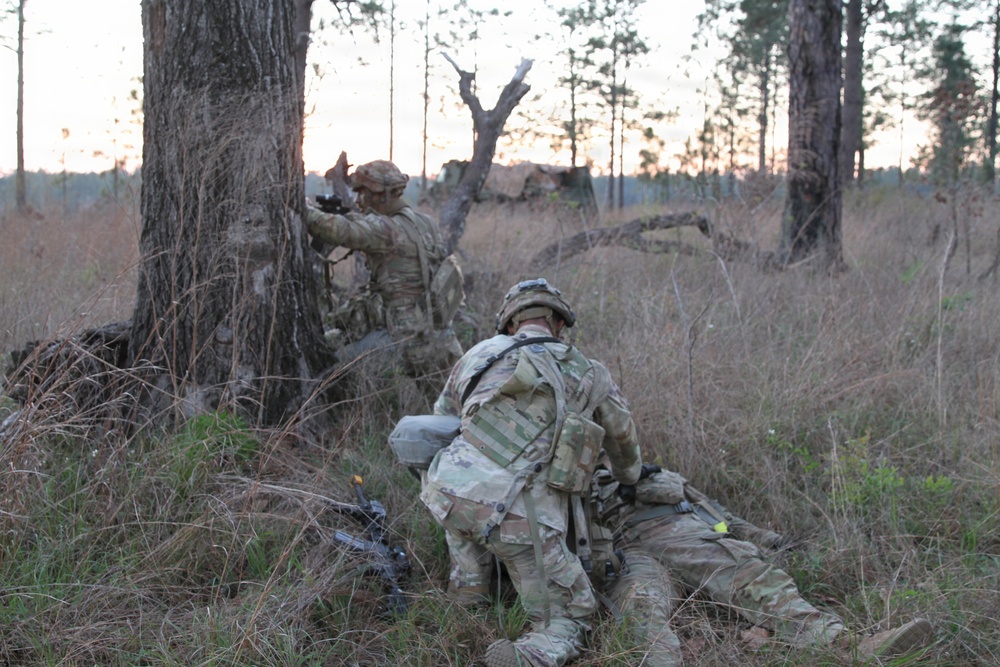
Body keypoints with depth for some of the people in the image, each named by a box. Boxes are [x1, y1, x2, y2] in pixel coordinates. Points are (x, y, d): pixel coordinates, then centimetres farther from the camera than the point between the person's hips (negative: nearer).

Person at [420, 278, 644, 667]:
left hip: (445, 493, 3)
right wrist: (628, 477, 55)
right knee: (570, 620, 13)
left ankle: (469, 585, 31)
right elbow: (623, 441, 33)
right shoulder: (588, 374, 15)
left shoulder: (479, 354, 17)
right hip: (517, 515, -3)